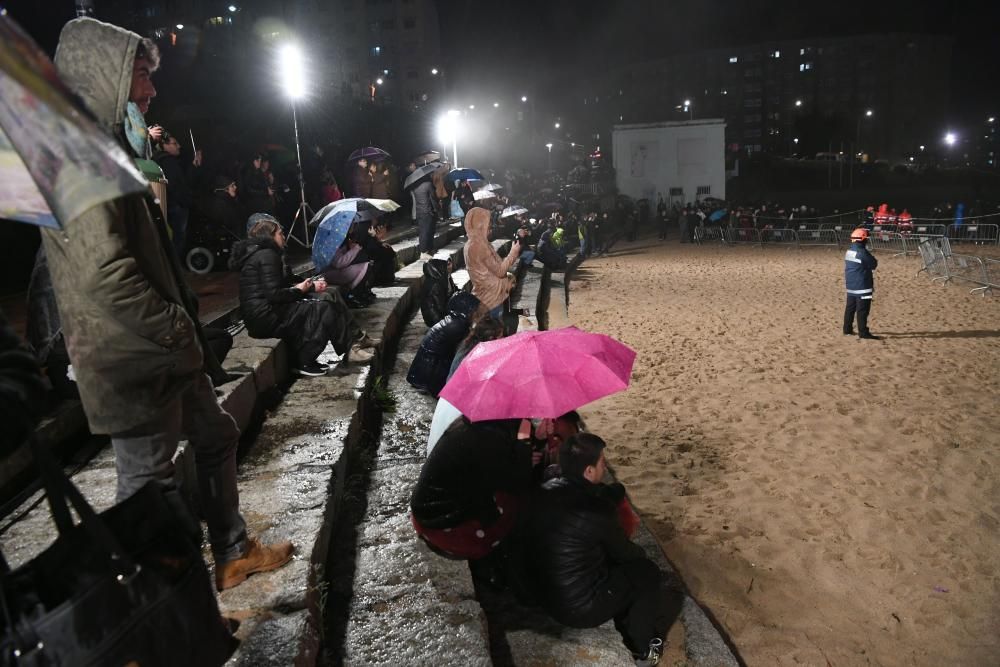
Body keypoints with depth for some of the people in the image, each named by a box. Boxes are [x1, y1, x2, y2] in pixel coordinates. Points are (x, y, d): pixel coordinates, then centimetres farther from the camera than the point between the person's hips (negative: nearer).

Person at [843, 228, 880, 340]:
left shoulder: (849, 251, 7)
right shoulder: (862, 252, -18)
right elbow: (874, 264, -9)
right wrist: (874, 261, 10)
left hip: (850, 285, 8)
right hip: (862, 285, -8)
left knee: (850, 307, 15)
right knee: (862, 310, -4)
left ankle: (847, 329, 22)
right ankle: (863, 332, -2)